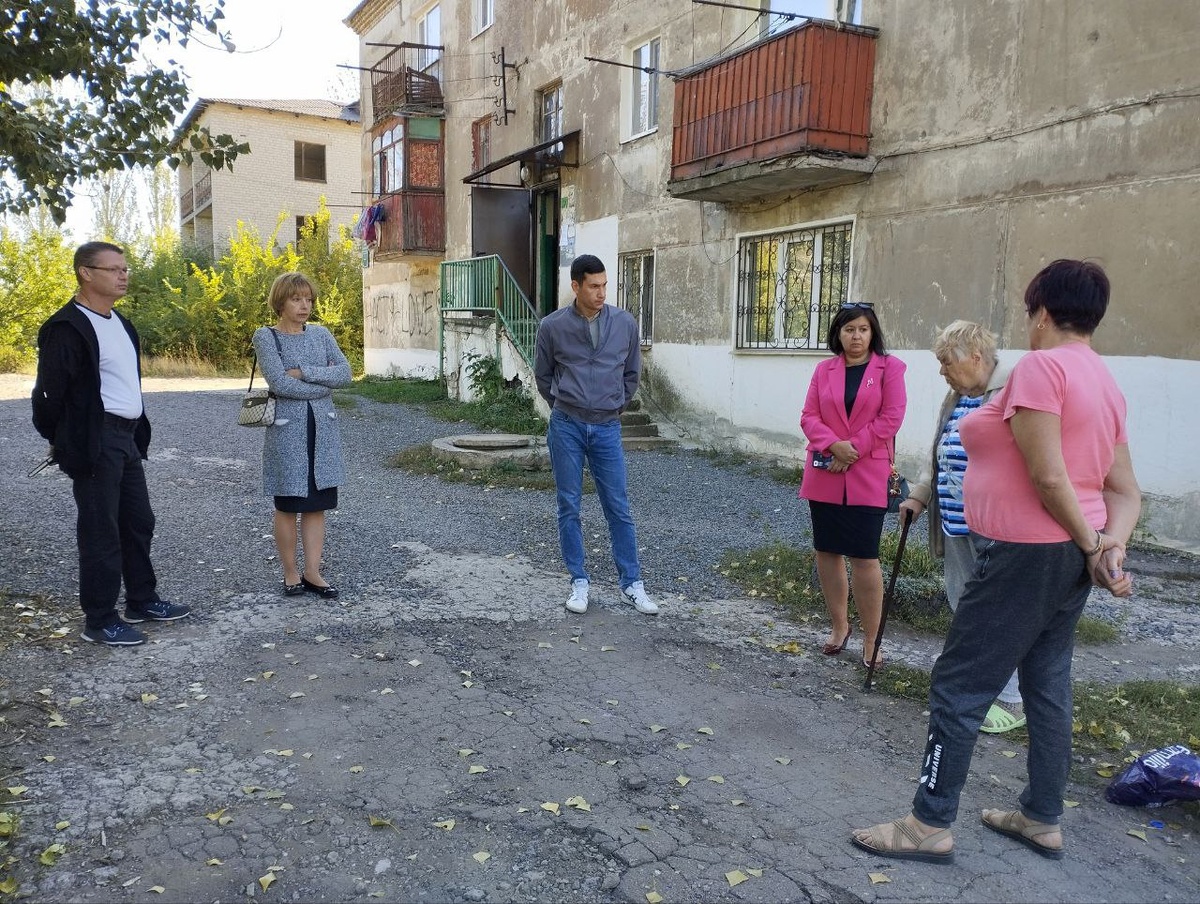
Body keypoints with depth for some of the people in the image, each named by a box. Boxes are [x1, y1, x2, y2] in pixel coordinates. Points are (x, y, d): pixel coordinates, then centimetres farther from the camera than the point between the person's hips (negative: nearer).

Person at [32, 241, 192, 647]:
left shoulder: (120, 323, 14)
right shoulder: (67, 327, -14)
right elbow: (49, 392, -14)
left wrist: (138, 432, 14)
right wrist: (61, 441, -3)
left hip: (127, 438, 9)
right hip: (95, 442, -9)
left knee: (139, 522, 16)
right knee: (101, 532, -1)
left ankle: (142, 601, 30)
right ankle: (99, 621, 10)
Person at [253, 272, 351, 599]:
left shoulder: (321, 334, 10)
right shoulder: (266, 336, -2)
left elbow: (345, 372, -4)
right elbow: (279, 382, -16)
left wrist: (303, 372, -13)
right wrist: (323, 384, -9)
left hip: (323, 429, 4)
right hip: (287, 429, -4)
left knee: (317, 504, 6)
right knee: (288, 506, 4)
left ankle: (312, 572, 13)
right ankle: (291, 573, 17)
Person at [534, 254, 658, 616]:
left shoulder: (625, 323, 0)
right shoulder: (552, 326, -3)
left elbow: (631, 373, 14)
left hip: (607, 428, 1)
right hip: (567, 426, 0)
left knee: (618, 507, 4)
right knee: (569, 506, 5)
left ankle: (632, 584, 12)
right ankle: (579, 582, 16)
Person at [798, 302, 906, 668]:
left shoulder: (889, 367, 0)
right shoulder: (824, 369, 8)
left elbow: (891, 418, -7)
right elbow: (809, 417, 4)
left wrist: (853, 449, -13)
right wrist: (834, 445, -14)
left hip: (868, 476, -4)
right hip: (824, 475, 4)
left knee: (864, 557, -4)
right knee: (827, 551, 9)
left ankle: (871, 640, 7)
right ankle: (839, 626, 26)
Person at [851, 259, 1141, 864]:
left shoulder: (1040, 366, -16)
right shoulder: (1106, 383, 12)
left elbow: (1048, 478, -22)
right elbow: (1126, 491, 10)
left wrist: (1092, 545, -10)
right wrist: (1111, 546, -5)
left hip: (1024, 555, -10)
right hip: (1071, 557, 10)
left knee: (959, 686, -1)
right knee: (1047, 683, 17)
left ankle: (930, 825, 8)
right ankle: (1043, 819, 30)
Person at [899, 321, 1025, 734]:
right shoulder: (955, 398, 14)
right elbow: (938, 454, 22)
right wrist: (920, 496, 15)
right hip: (955, 522, 9)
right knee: (962, 604, 17)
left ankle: (1011, 701, 13)